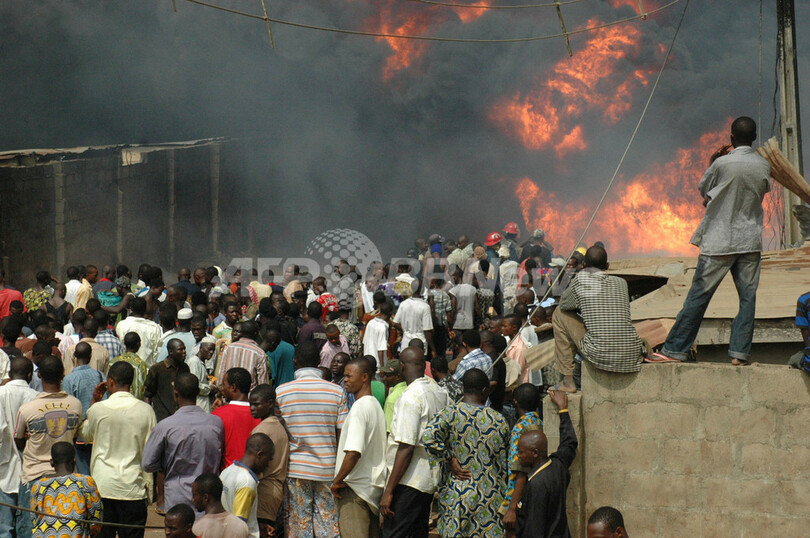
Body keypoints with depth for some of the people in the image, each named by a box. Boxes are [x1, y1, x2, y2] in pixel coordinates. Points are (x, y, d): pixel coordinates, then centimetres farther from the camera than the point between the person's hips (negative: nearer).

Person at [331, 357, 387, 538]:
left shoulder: (359, 407, -16)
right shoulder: (376, 406, 14)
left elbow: (354, 452, -25)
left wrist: (338, 481, -14)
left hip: (355, 489, -9)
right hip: (375, 486, 9)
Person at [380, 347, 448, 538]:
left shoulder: (410, 397, -16)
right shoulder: (440, 392, 10)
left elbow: (406, 448, -20)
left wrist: (389, 491, -18)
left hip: (409, 482, -9)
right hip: (431, 478, 9)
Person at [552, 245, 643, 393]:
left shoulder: (580, 281, -3)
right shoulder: (621, 283, 10)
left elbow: (564, 304, 15)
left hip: (600, 357, -5)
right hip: (631, 357, 5)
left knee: (560, 314, 14)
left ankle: (568, 381, 17)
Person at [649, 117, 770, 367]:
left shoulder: (722, 164, -12)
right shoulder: (763, 166, 1)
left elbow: (703, 190, 3)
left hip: (719, 241, -3)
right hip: (750, 241, 3)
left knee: (698, 295, 0)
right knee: (747, 297, 5)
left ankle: (675, 349, 2)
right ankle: (740, 352, -1)